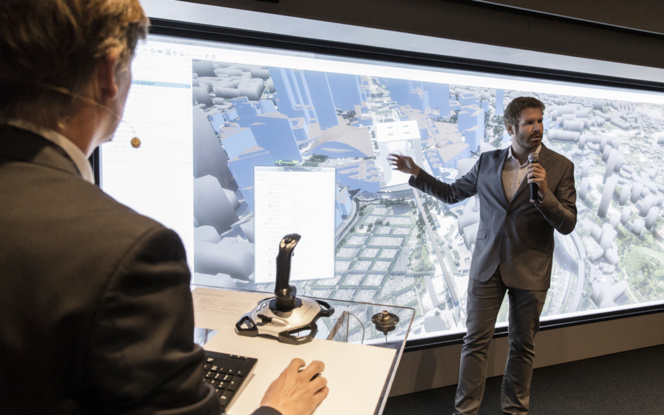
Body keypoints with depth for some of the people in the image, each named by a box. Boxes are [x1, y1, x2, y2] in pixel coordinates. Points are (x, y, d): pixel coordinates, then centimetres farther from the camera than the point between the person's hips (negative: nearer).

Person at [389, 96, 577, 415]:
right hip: (487, 265, 2)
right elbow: (452, 193, 15)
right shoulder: (488, 162, 4)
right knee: (475, 340, 4)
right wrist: (416, 173, 7)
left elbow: (567, 224, -7)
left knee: (522, 344, 12)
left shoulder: (560, 166, -4)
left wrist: (544, 192, -23)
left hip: (530, 269, -1)